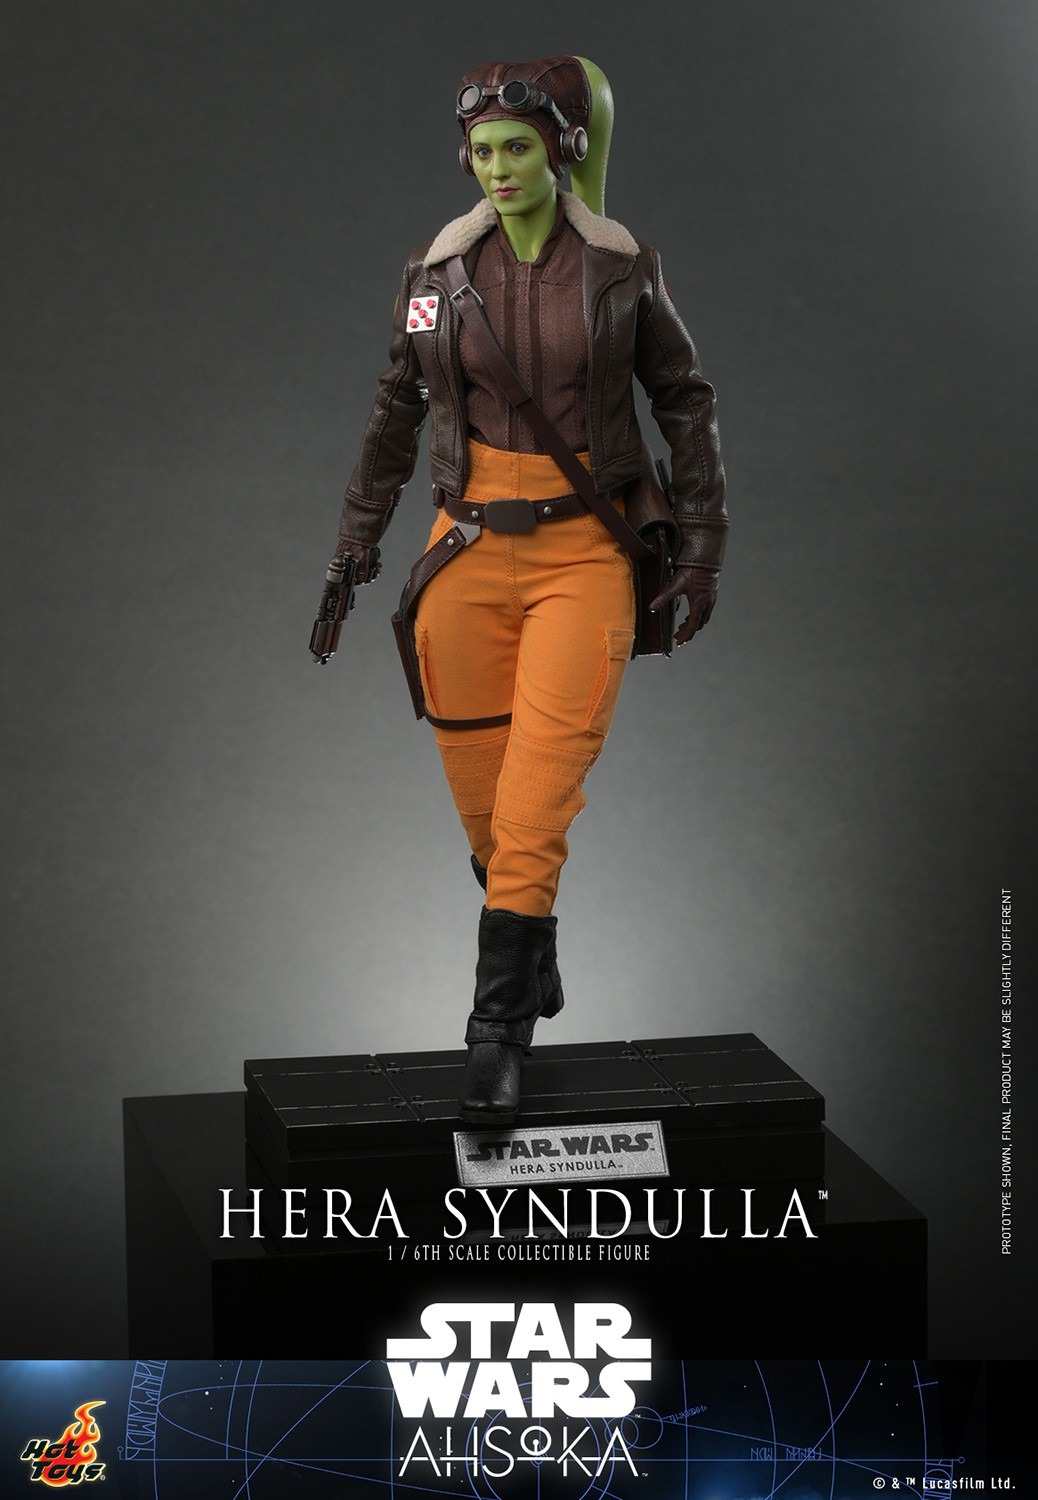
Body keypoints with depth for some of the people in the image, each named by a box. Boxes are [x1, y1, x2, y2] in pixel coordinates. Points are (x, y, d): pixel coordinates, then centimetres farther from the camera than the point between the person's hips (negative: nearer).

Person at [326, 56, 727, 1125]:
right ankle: (533, 953, 33)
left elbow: (683, 401, 7)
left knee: (535, 798, -11)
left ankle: (500, 1029, -8)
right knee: (480, 791, 7)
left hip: (586, 553, -3)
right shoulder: (437, 270, 2)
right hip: (471, 545, 3)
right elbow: (400, 403, 15)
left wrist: (701, 546, 4)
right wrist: (361, 528, 19)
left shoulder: (622, 267, -3)